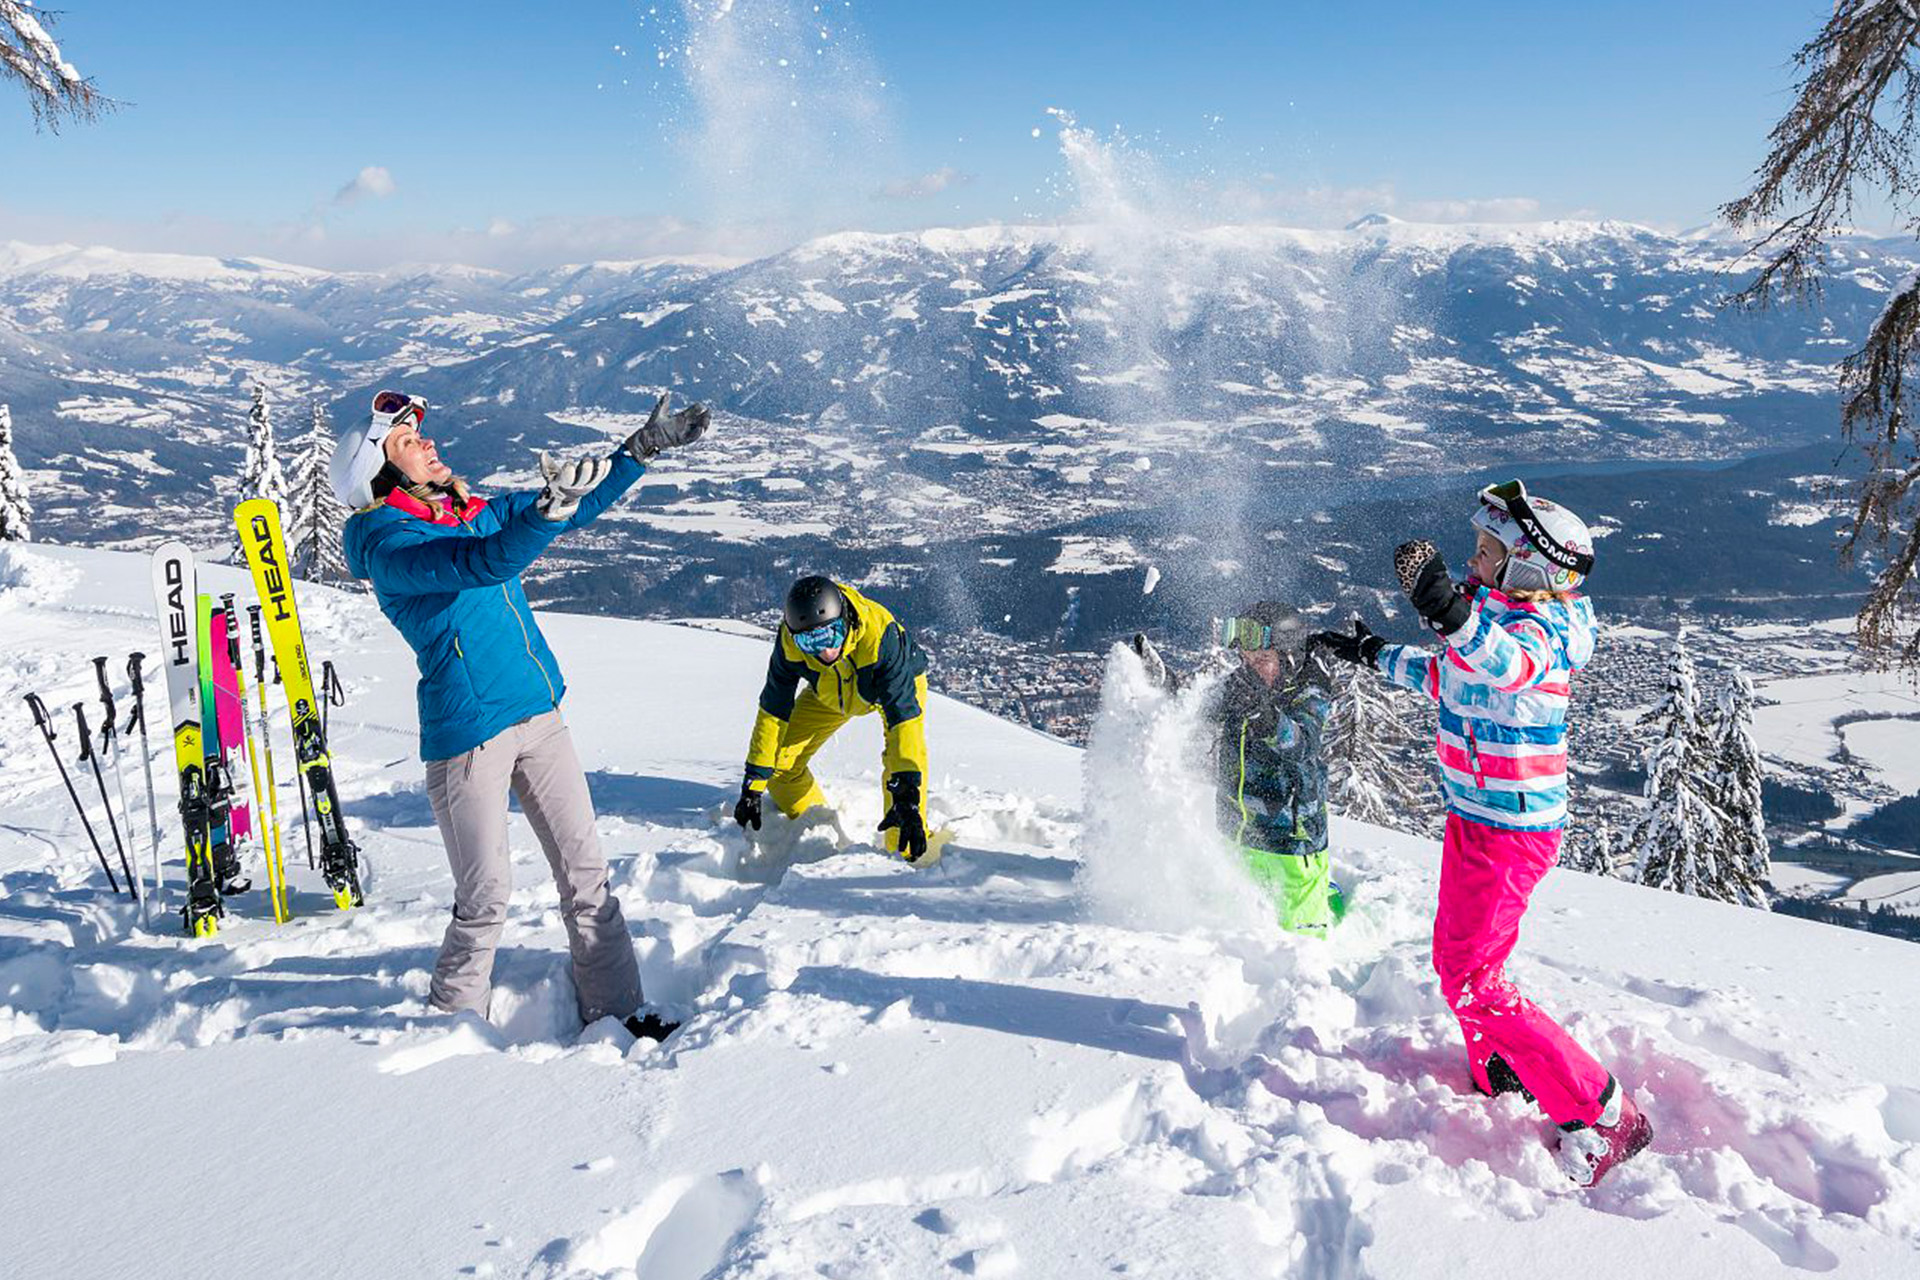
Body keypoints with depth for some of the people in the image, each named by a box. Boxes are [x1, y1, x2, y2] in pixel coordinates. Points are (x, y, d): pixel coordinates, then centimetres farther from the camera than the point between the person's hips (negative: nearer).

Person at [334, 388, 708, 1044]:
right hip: (466, 732, -7)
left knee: (586, 872, 7)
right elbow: (482, 565, -30)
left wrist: (642, 448, 16)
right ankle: (454, 1020, 24)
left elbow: (580, 506, 20)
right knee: (486, 898, 1)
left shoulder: (476, 514, 12)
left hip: (538, 716, 7)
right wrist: (549, 508, -45)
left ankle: (614, 1009, 17)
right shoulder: (390, 548, -12)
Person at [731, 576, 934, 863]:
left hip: (898, 683, -4)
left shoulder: (880, 636, -43)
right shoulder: (789, 642, -32)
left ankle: (908, 853, -17)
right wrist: (753, 785, -18)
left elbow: (904, 716, -45)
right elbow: (773, 712, -20)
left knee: (903, 753, -31)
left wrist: (907, 797, -53)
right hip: (831, 693, 4)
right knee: (778, 760, -4)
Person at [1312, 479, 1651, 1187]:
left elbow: (1507, 664, -47)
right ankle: (1500, 1084, 40)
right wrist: (1377, 655, 34)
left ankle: (1602, 1117, 4)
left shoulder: (1541, 630, -22)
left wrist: (1451, 615, -65)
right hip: (1472, 816, 9)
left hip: (1510, 830, -9)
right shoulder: (1493, 613, 6)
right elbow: (1450, 678, 24)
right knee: (1454, 957, 21)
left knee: (1472, 984, -6)